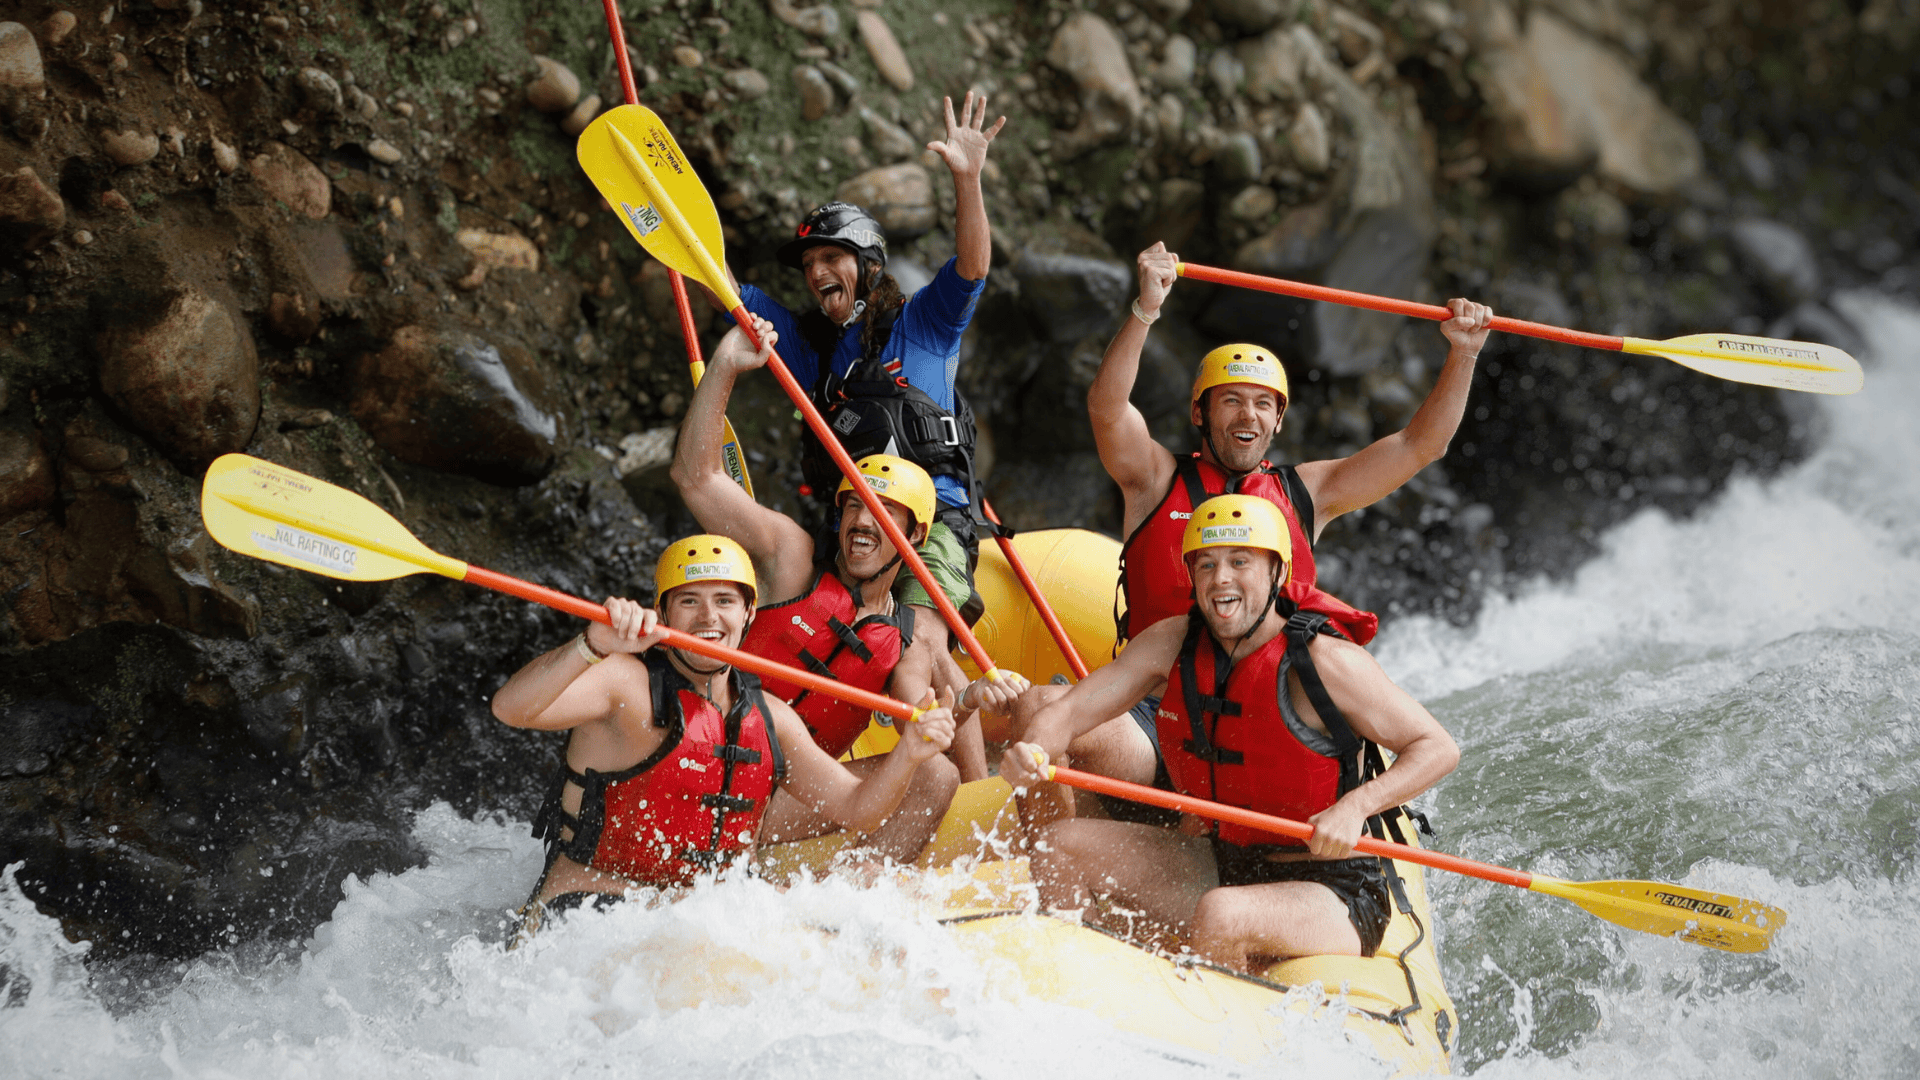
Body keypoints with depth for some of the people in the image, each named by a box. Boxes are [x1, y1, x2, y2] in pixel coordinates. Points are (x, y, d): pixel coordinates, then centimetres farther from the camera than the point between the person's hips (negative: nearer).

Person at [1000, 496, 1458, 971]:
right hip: (1223, 865, 7)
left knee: (1220, 915, -38)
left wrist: (1354, 807, -29)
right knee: (1058, 847, -3)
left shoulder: (1324, 662, -18)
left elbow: (1439, 748, -13)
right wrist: (1032, 752, -27)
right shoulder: (1172, 644, -1)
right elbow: (1069, 712, -3)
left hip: (1332, 896, -7)